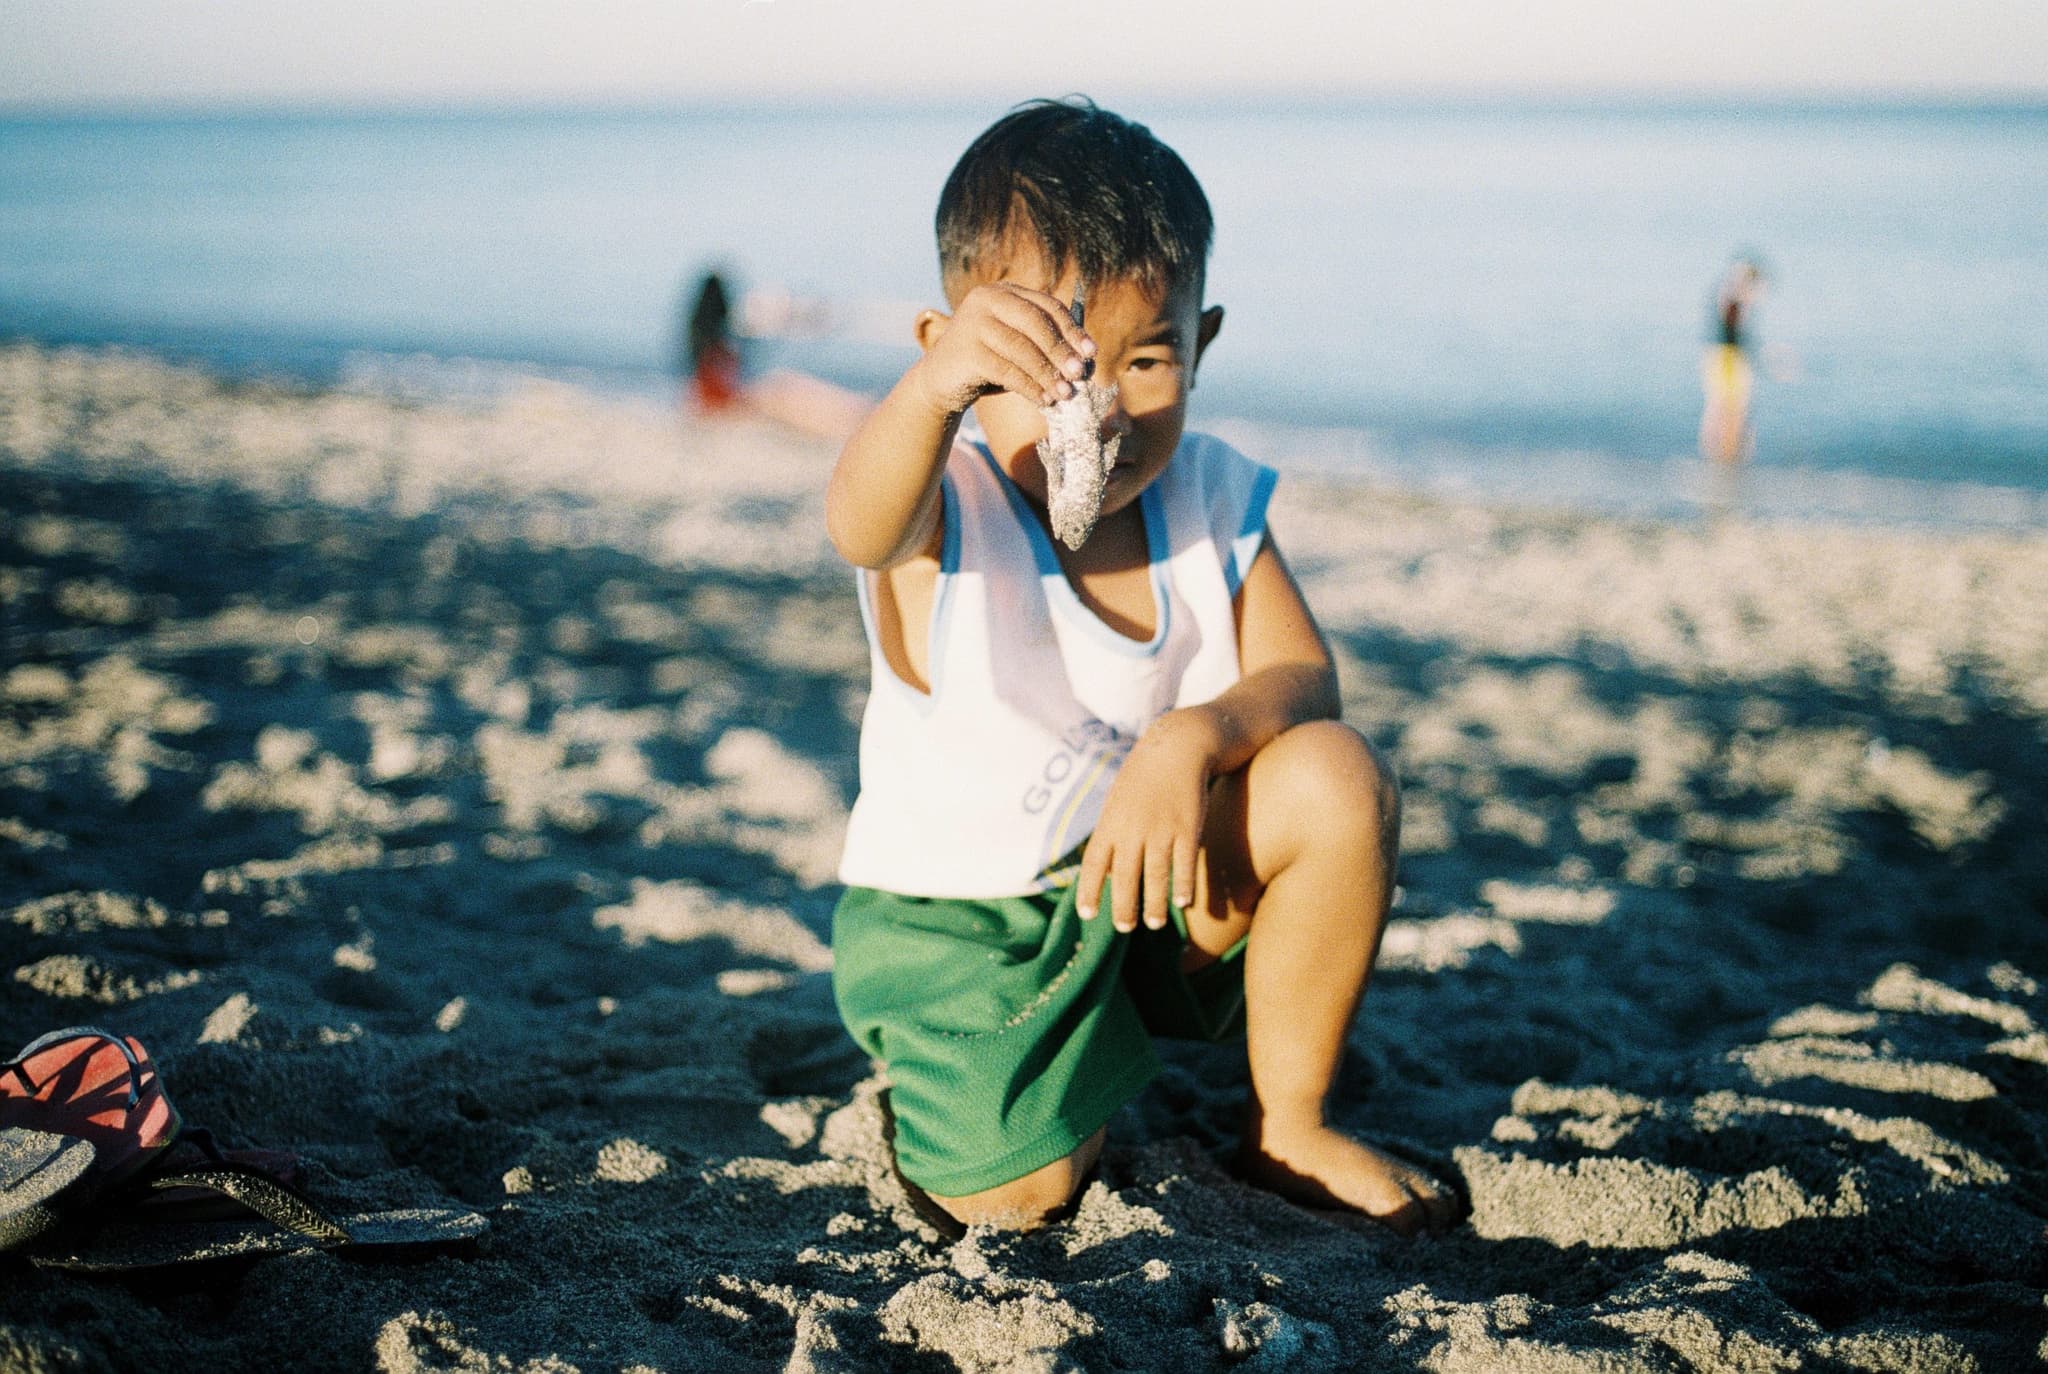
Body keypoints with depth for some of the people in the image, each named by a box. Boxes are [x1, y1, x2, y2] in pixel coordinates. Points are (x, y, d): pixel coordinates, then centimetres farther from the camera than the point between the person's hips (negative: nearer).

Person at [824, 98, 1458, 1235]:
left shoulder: (1208, 493, -7)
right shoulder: (945, 507, -23)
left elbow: (1301, 674, -10)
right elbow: (860, 521, -48)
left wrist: (1192, 739, -32)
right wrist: (935, 387, -71)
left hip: (1153, 870, 4)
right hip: (959, 925, -4)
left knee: (1338, 777, -21)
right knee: (1016, 1202, -20)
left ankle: (1288, 1130, -2)